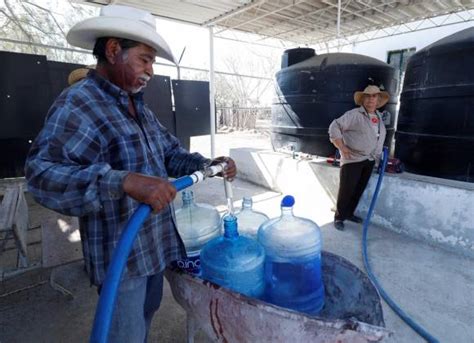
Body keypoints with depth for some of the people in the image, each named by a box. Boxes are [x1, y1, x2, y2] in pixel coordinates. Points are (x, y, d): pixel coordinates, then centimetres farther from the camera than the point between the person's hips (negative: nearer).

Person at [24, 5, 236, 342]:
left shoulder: (139, 107, 11)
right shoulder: (78, 103, -17)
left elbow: (170, 152, 12)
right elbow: (43, 170, -30)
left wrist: (206, 165, -5)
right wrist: (124, 181, -43)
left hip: (155, 242, 9)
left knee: (147, 313, 29)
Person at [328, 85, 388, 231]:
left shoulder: (379, 116, 13)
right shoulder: (354, 114, -12)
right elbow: (334, 126, -17)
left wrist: (378, 151, 18)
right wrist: (342, 147, -20)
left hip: (369, 160, 8)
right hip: (353, 159, -7)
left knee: (359, 189, 13)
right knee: (346, 190, -5)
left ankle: (349, 213, 28)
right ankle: (339, 217, 8)